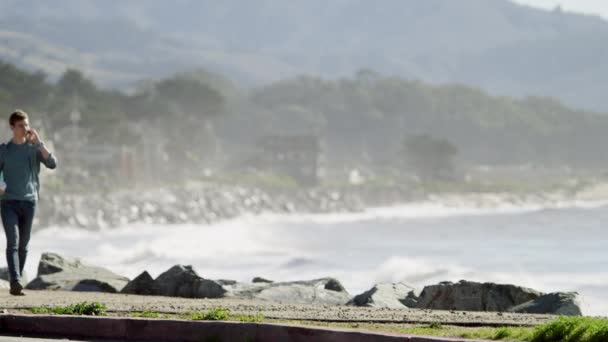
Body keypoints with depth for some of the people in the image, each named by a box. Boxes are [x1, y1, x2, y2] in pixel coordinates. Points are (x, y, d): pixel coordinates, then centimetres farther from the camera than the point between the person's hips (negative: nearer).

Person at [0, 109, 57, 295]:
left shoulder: (34, 148, 7)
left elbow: (52, 164, -8)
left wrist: (39, 142, -13)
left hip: (29, 201, 2)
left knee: (23, 245, 4)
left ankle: (17, 283, 13)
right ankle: (15, 282, -26)